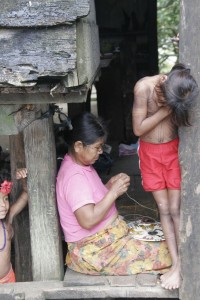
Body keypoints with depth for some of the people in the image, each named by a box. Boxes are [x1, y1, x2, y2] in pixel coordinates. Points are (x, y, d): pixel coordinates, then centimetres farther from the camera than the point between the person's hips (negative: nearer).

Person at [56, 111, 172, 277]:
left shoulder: (81, 165, 8)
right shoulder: (74, 176, -24)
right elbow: (88, 220, -30)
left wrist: (109, 186, -1)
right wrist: (114, 192, -21)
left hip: (106, 233, 10)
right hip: (92, 251, -10)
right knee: (164, 252, -12)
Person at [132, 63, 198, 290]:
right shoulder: (144, 87, -21)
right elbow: (138, 128, -19)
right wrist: (165, 110, -23)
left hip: (173, 150, 0)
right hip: (149, 152, 0)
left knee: (175, 209, -1)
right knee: (163, 208, 4)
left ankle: (181, 265, 5)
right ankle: (175, 263, 10)